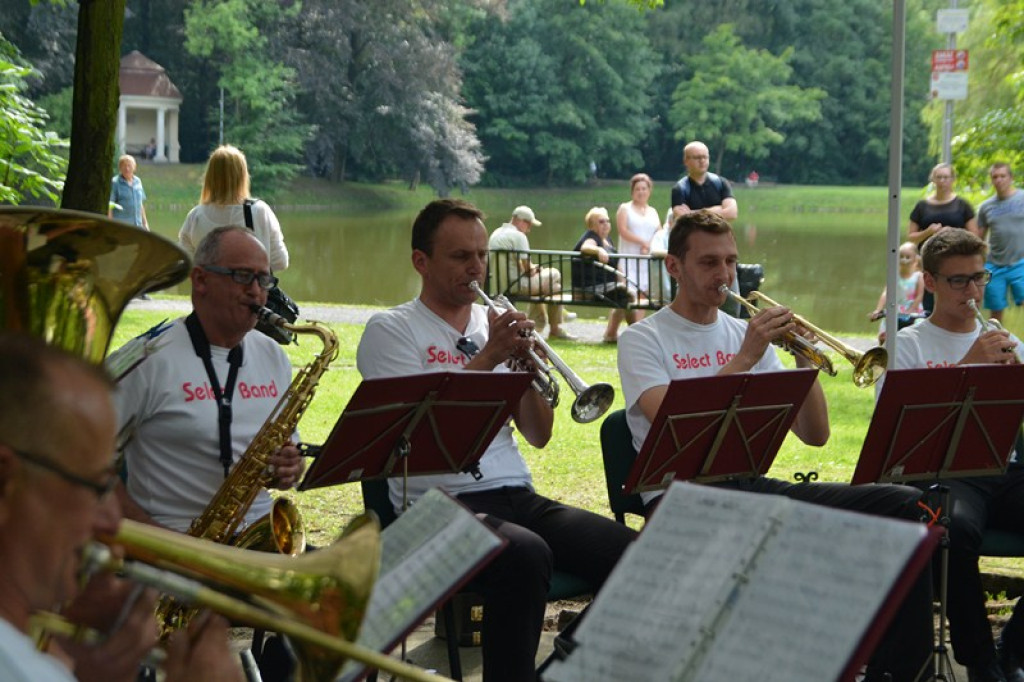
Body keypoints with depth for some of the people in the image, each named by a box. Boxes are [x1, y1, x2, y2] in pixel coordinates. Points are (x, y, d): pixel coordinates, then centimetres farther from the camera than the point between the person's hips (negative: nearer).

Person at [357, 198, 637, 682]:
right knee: (524, 555, -38)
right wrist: (489, 358, -12)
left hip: (517, 496, 6)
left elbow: (538, 436, 14)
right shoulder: (390, 330, 3)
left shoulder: (494, 325, 19)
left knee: (632, 552, -19)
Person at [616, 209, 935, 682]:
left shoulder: (745, 333, 19)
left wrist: (804, 362, -3)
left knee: (908, 506, -12)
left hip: (756, 487, 6)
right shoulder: (643, 340, 4)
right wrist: (744, 358, -16)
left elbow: (814, 435, 13)